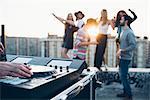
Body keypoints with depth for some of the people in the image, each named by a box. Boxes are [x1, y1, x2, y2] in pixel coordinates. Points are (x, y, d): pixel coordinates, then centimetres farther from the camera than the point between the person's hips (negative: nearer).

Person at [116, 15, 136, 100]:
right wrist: (119, 51, 8)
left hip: (126, 58, -9)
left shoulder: (129, 32, -16)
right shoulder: (123, 32, 13)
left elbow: (133, 45, -23)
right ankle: (125, 92, 28)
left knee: (123, 76, -6)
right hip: (122, 57, 9)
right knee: (122, 76, 16)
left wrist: (121, 50, -21)